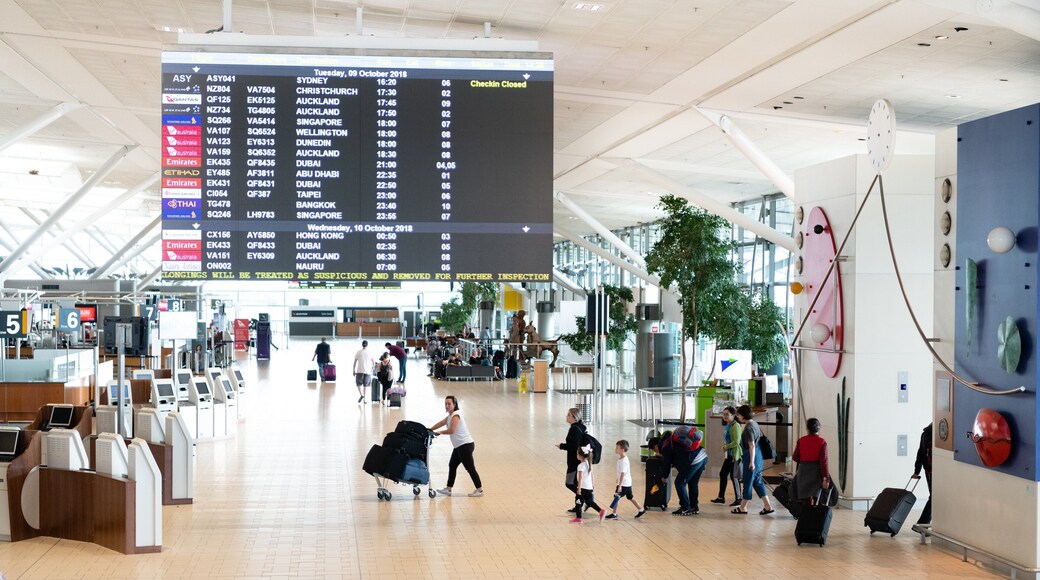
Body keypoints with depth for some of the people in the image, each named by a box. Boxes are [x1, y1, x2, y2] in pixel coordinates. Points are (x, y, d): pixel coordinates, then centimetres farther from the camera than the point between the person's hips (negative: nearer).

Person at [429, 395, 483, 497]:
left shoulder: (456, 415, -16)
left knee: (470, 468, -6)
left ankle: (479, 490, 0)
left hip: (465, 445, -10)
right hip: (459, 446, 10)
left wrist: (439, 432, -11)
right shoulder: (450, 415, 15)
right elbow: (441, 423, 23)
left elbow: (451, 430, -24)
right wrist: (430, 430, 18)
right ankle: (448, 489, 20)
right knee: (452, 465, 14)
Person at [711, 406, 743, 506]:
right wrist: (725, 446, 5)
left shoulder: (735, 426, -17)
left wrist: (726, 447, -12)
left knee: (734, 476, -3)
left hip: (735, 455, -10)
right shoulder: (728, 425, 11)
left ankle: (738, 499, 7)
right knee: (723, 474, 14)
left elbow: (736, 442, -23)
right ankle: (721, 497, 24)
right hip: (729, 454, 10)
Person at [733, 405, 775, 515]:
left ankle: (743, 507, 14)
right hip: (758, 456, 9)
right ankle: (767, 506, 11)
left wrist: (751, 462, -22)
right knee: (758, 481, 13)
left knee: (748, 481, 3)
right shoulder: (754, 424, 11)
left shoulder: (748, 428, -17)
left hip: (751, 457, -9)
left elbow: (752, 445, -22)